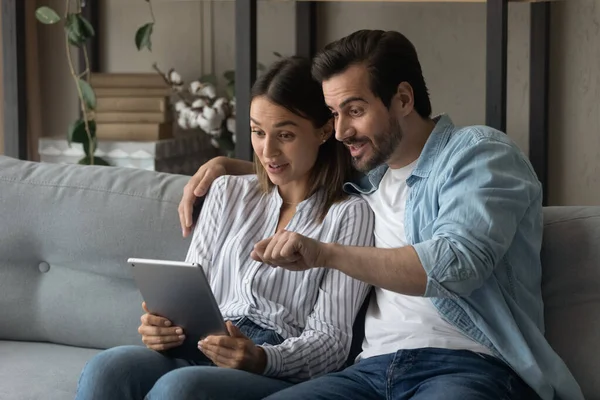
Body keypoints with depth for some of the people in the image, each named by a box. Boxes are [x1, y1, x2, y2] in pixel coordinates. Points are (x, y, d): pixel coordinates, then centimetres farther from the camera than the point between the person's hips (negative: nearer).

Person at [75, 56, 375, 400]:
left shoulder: (351, 213, 4)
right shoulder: (228, 193, 20)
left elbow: (331, 339, -3)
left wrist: (262, 359, -22)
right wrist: (162, 327, -7)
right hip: (202, 355, 4)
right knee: (107, 369, -29)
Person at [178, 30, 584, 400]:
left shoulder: (478, 152, 1)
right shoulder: (365, 171, 22)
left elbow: (457, 262, -17)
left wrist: (326, 253, -23)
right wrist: (229, 166, 26)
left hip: (472, 366, -5)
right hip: (376, 367, 6)